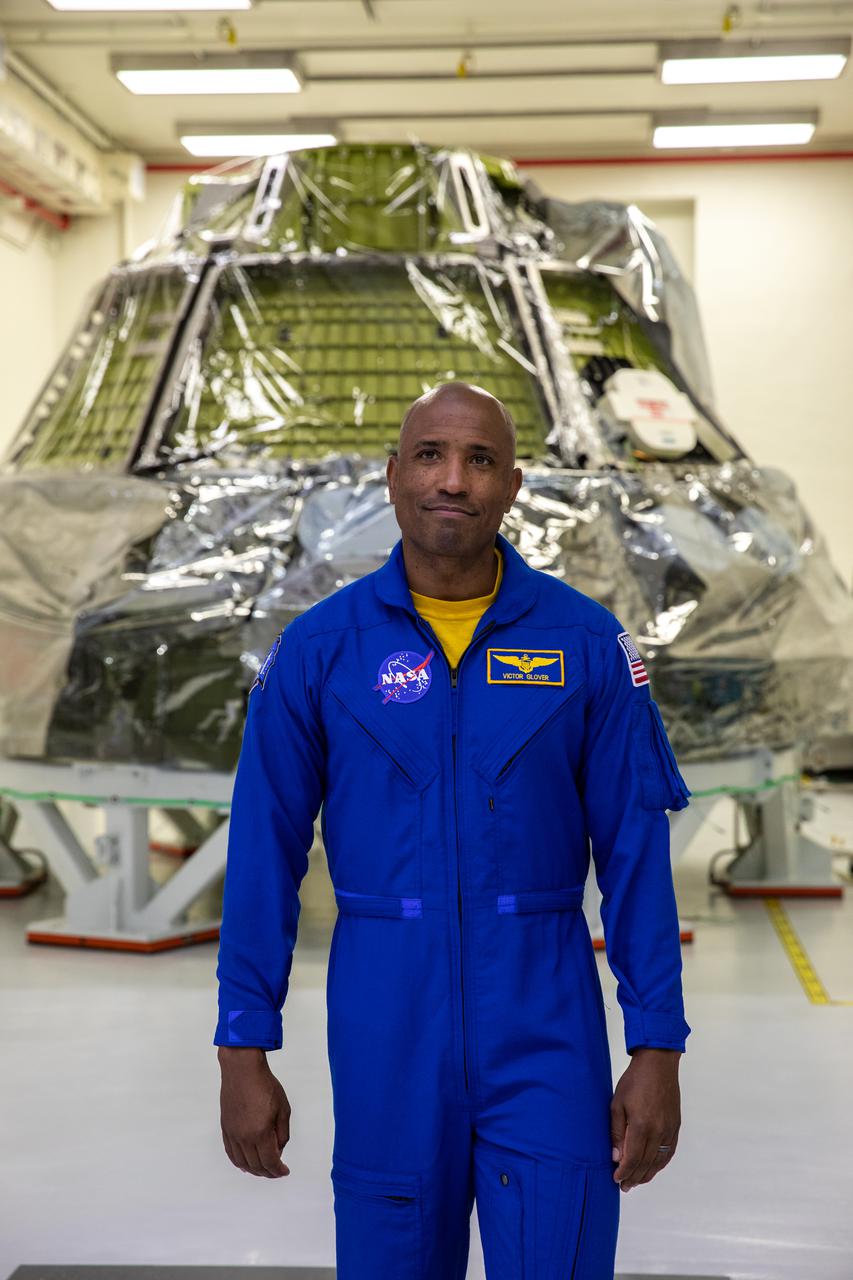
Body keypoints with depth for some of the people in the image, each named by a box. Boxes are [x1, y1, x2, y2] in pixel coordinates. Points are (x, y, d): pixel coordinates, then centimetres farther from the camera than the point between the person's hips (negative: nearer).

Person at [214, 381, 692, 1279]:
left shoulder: (586, 641, -3)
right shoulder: (319, 647, -2)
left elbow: (636, 852, -1)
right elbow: (264, 855, 0)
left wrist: (658, 1049, -4)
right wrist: (243, 1051, -1)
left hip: (545, 1021, 0)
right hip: (384, 1022, 1)